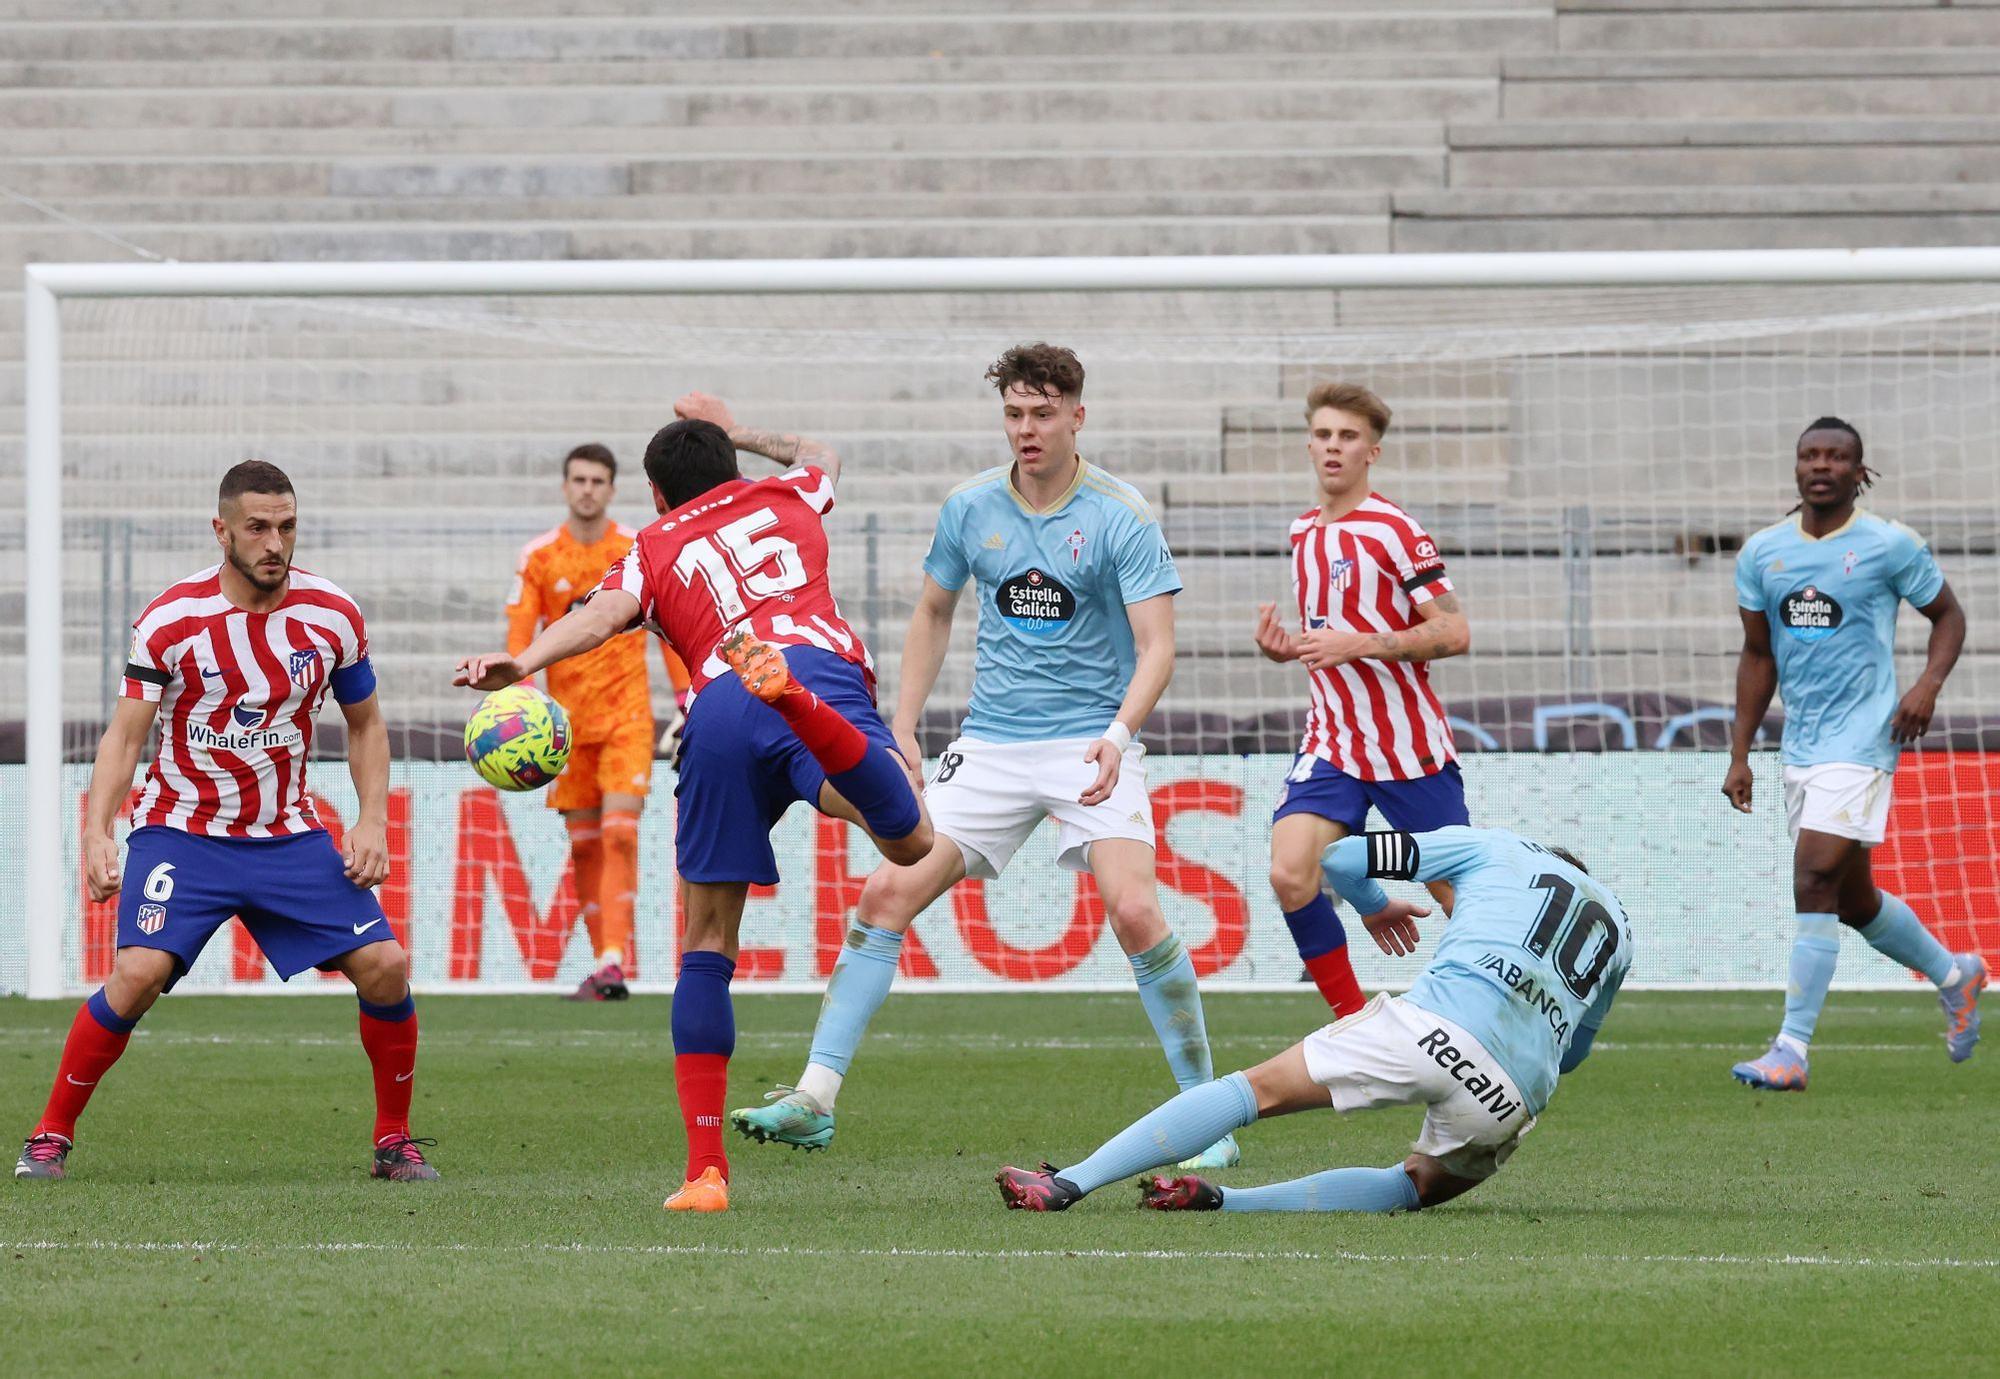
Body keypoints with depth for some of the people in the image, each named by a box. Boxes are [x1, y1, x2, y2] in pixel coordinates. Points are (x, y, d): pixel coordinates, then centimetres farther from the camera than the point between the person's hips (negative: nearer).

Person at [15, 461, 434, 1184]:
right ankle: (50, 1136, -7)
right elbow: (125, 734, -9)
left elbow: (365, 724, 10)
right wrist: (96, 833, -21)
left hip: (290, 836, 3)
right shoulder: (169, 621, -12)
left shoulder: (333, 615, -4)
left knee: (385, 966, -10)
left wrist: (373, 821, -3)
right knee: (139, 971, -23)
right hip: (181, 831, -3)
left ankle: (394, 1142, 10)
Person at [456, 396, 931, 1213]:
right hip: (826, 669, 0)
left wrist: (525, 661, -11)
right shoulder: (784, 501, 34)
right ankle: (791, 693, -54)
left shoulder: (656, 549, 26)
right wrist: (737, 432, 73)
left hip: (719, 716, 0)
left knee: (706, 943, 10)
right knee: (909, 844, -28)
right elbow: (821, 457, 59)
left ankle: (705, 1167, 4)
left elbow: (604, 613, 3)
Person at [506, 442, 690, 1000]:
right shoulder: (538, 557, 2)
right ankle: (605, 965, 12)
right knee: (583, 844, 4)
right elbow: (519, 638, -1)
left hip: (627, 714, -2)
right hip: (566, 718, 2)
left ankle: (614, 962, -21)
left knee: (619, 833, -15)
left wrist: (686, 705, 3)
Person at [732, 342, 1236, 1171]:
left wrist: (1118, 734, -31)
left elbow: (1157, 645, -14)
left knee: (1134, 911, -22)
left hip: (1090, 742, -4)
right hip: (990, 746, 4)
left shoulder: (1122, 518, -9)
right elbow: (933, 613, 19)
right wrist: (902, 731, 12)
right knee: (887, 893, -6)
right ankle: (815, 1098, -2)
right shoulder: (970, 509, 4)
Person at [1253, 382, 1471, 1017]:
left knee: (1458, 891, 0)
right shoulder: (1302, 533, 13)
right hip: (1331, 744, 5)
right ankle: (1356, 1029, -4)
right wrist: (1283, 646, 5)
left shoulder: (1393, 529, -9)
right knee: (1289, 876, -16)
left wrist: (1358, 644, -23)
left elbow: (1453, 632, -14)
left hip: (1410, 748, -5)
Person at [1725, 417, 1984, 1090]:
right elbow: (1757, 655, 15)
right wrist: (1739, 754, 11)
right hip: (1800, 748, 6)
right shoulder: (1761, 553, 8)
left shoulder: (1890, 546, -5)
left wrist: (1928, 683, -13)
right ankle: (1953, 974, 41)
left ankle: (1791, 1052, -17)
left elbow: (1947, 615, 5)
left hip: (1861, 739, -6)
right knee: (1854, 901, 15)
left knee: (1814, 882, -17)